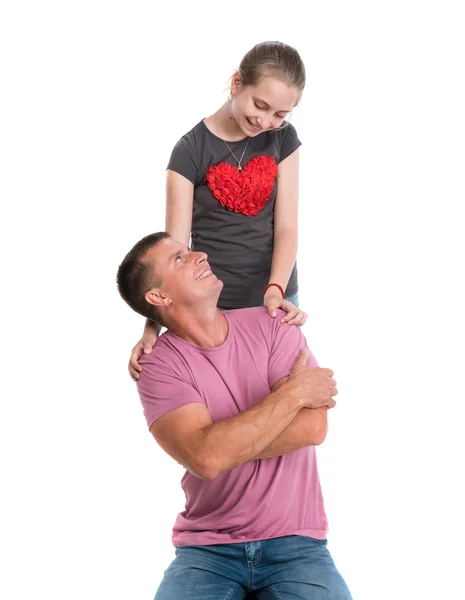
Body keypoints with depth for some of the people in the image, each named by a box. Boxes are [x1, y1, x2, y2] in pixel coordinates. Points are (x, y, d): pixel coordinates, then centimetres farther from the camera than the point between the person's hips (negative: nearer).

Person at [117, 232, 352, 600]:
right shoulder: (159, 367, -5)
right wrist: (291, 393, -14)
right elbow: (205, 458, -21)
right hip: (207, 549, -1)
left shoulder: (271, 325, 1)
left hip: (295, 542, 2)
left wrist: (229, 442, -12)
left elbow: (313, 428, -9)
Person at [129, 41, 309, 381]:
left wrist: (276, 290, -25)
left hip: (276, 298, 3)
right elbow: (175, 246, -13)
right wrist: (153, 325, -24)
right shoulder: (190, 151, -10)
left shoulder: (283, 139, -1)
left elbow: (286, 227, -7)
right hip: (213, 305, -3)